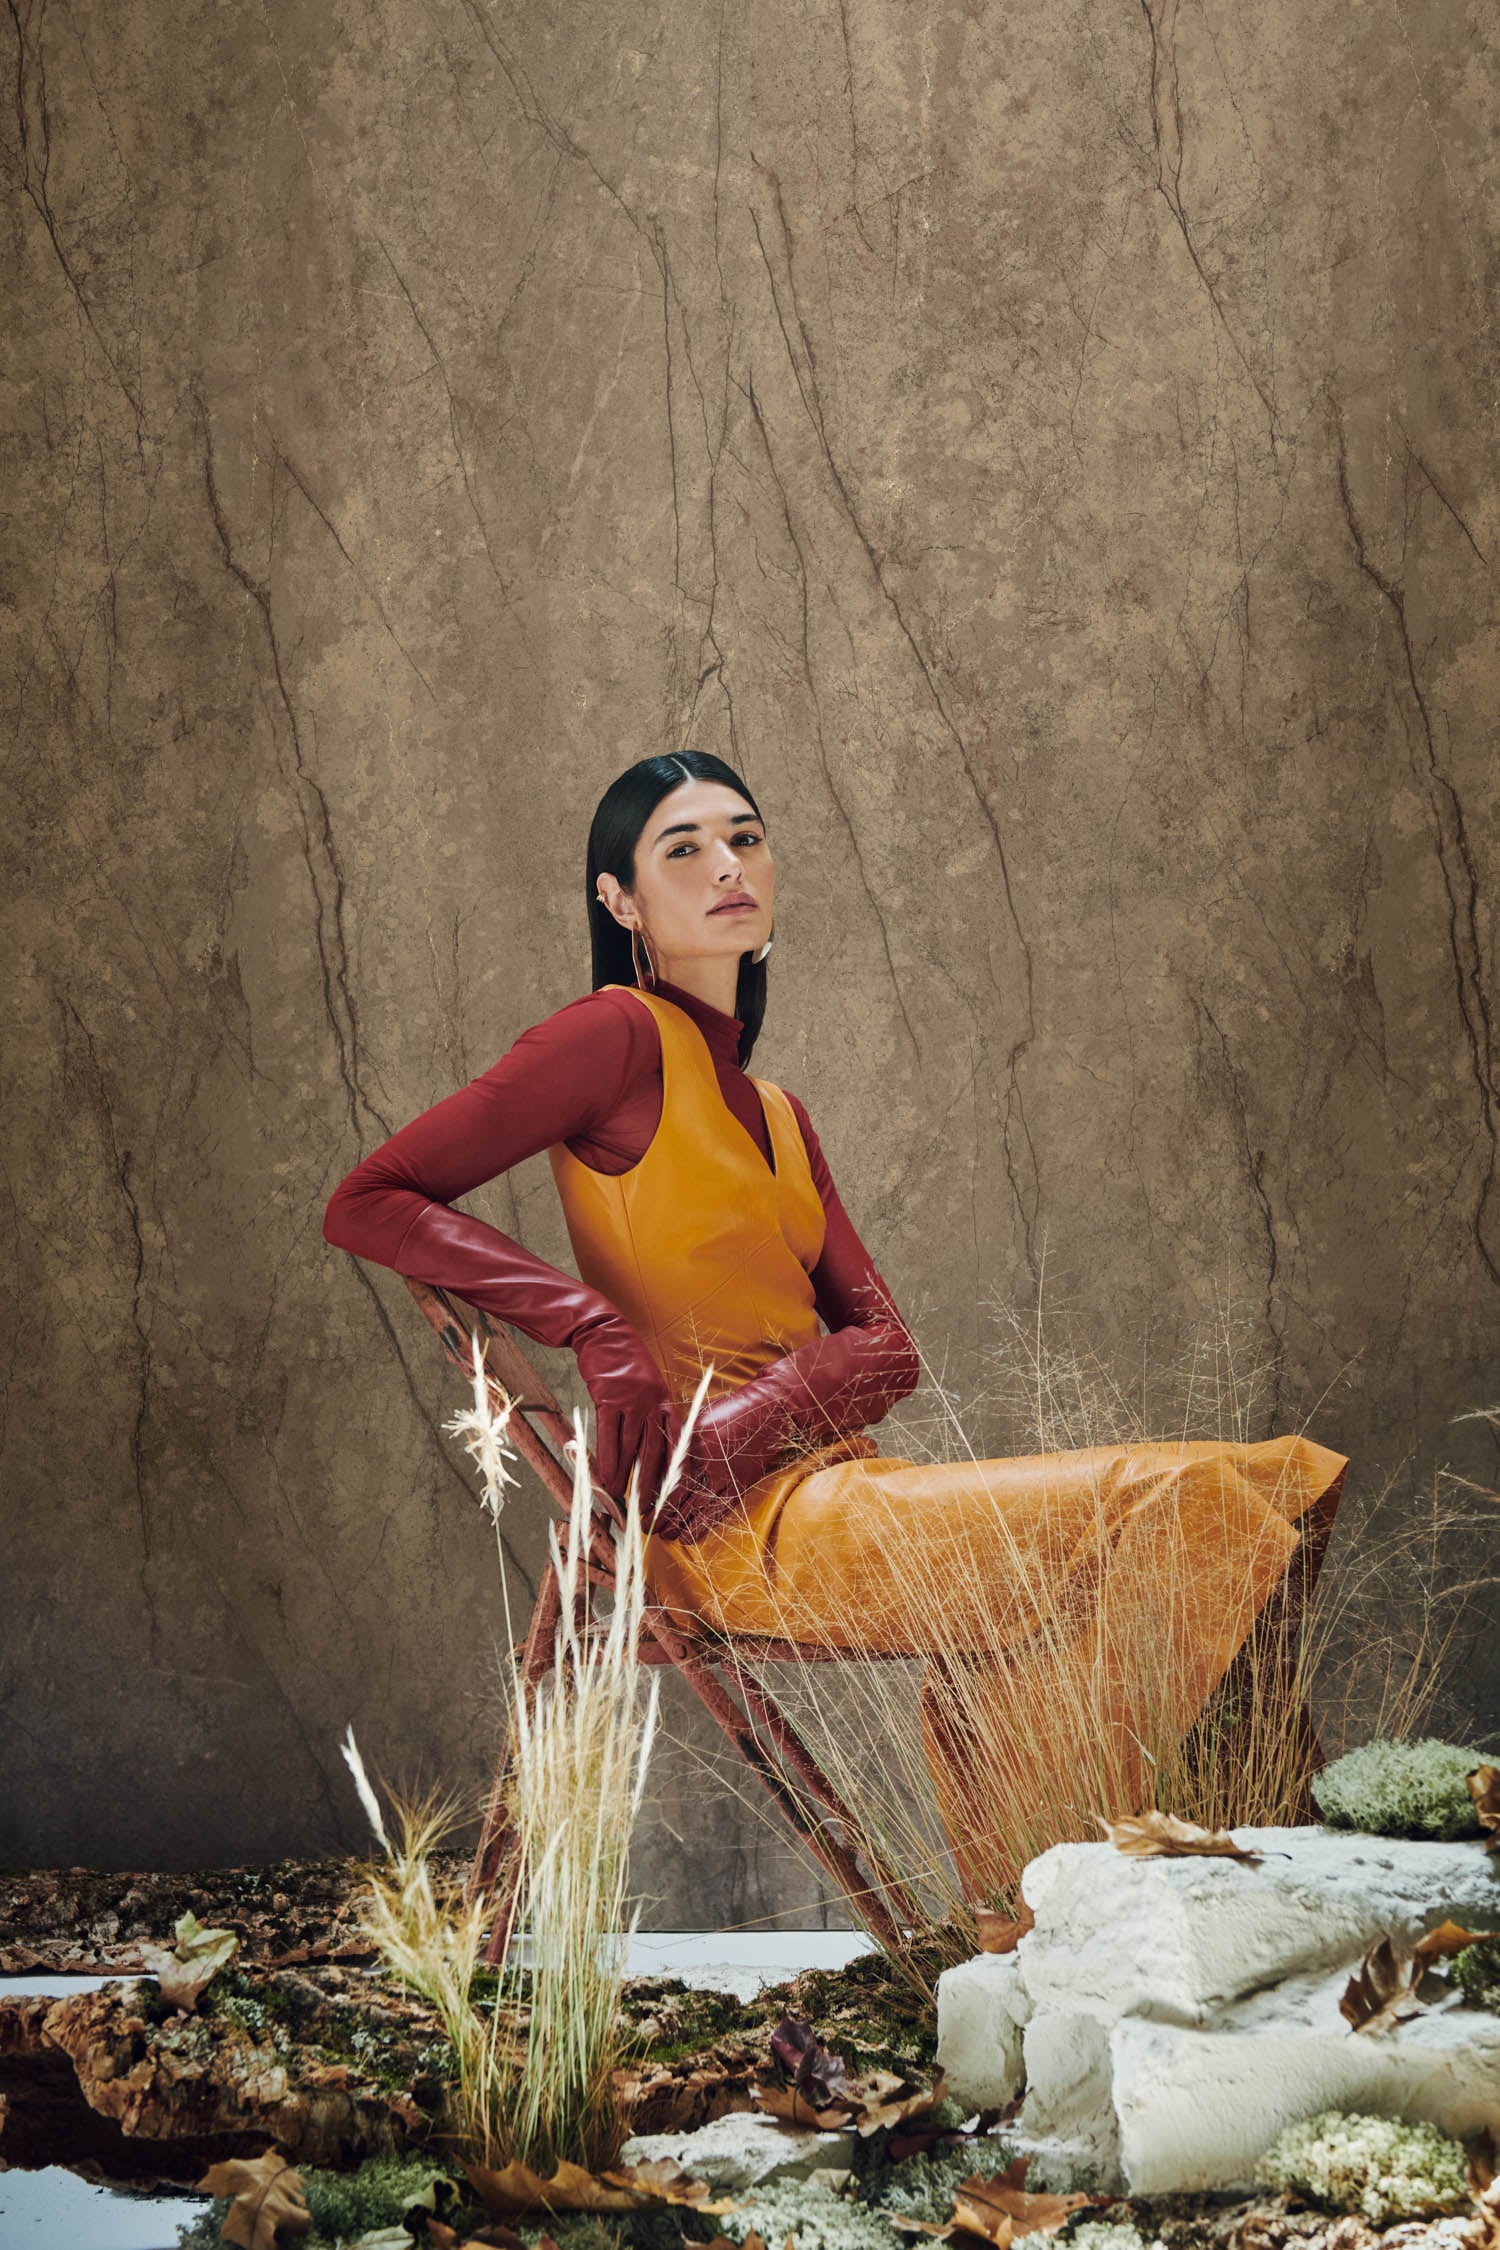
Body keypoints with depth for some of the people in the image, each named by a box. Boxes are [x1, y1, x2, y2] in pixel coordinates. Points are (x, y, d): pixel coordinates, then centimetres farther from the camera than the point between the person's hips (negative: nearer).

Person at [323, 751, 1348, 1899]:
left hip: (829, 1484, 8)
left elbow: (884, 1342, 9)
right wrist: (595, 1323, -21)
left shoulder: (777, 1114, 22)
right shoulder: (620, 1035, -1)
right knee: (1163, 1502, -18)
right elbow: (366, 1205, -9)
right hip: (742, 1529, -8)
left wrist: (746, 1420, -14)